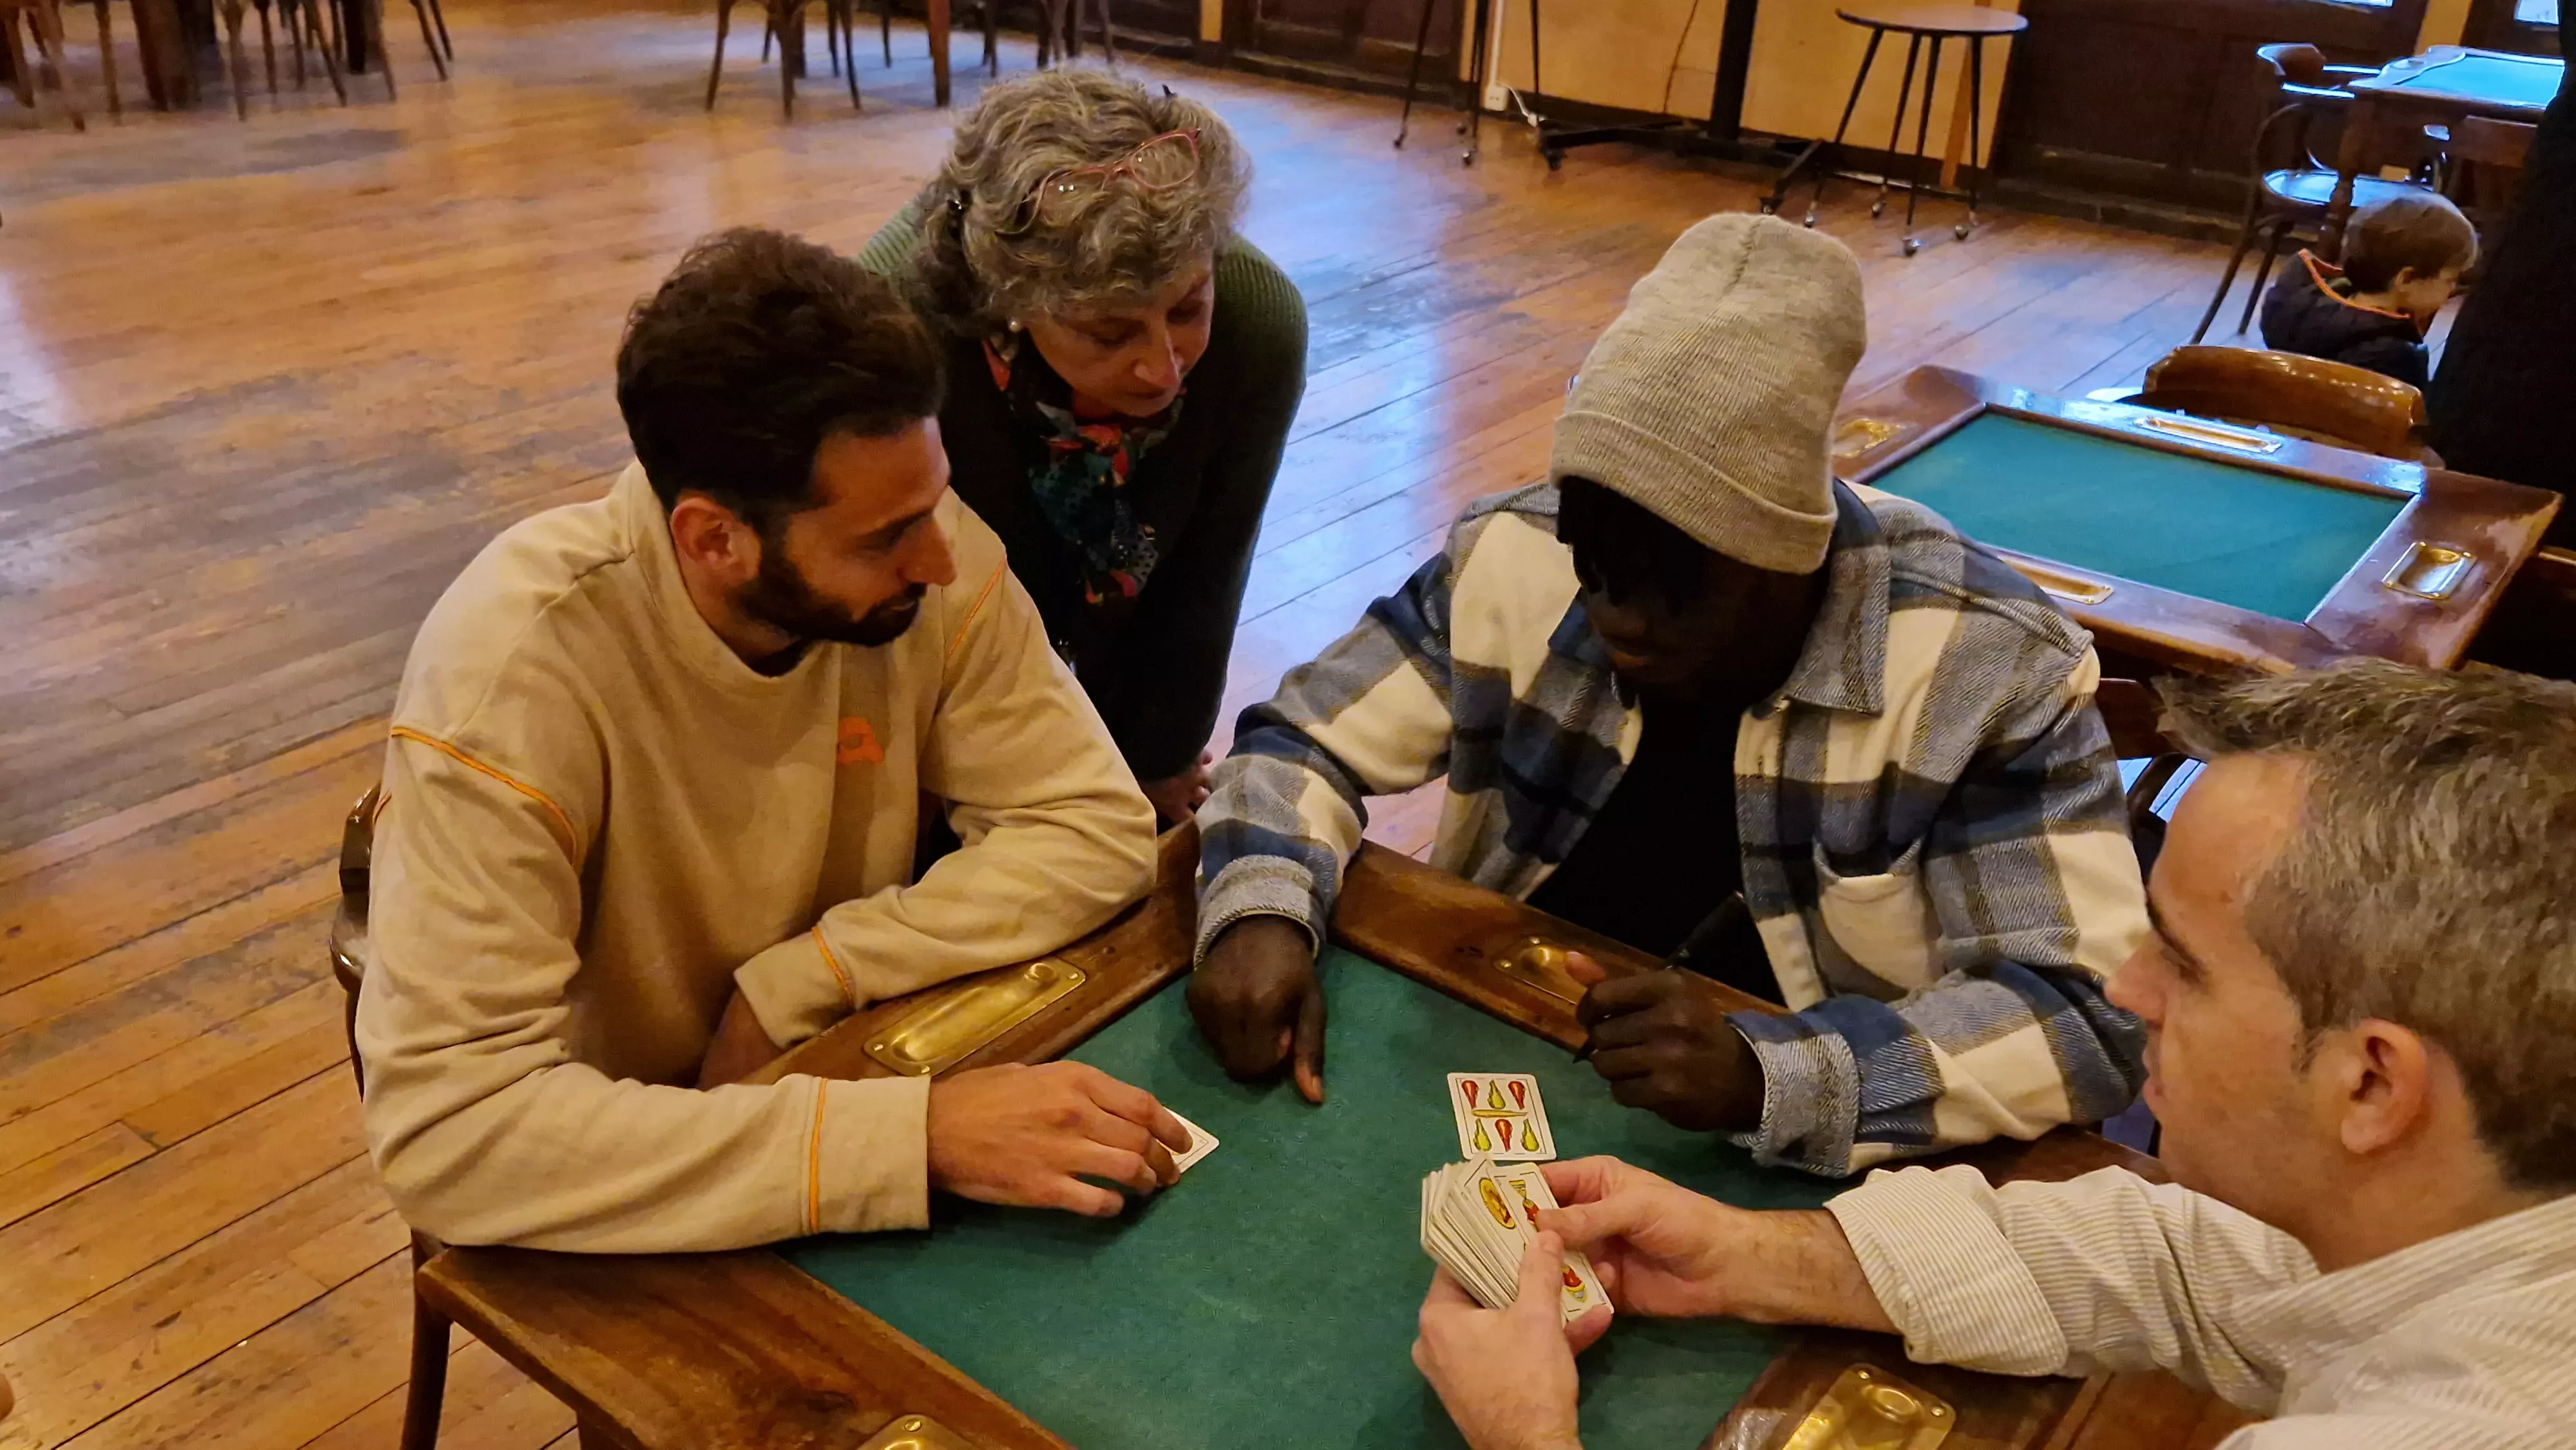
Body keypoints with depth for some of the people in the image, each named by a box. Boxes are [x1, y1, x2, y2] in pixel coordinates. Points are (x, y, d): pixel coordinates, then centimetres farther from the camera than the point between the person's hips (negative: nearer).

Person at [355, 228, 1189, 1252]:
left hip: (846, 1065, 5)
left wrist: (795, 985, -21)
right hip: (626, 1188, -4)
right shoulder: (509, 669, -27)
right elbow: (446, 1128, -32)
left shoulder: (922, 552, -16)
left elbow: (1095, 829, -11)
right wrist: (914, 1133, -38)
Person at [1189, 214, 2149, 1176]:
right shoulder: (1517, 558, -9)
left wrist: (1765, 1078, -35)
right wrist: (1262, 913, -20)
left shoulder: (1988, 666, -18)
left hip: (1803, 1180, -2)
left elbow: (2090, 1013, -20)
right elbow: (1306, 740, 1)